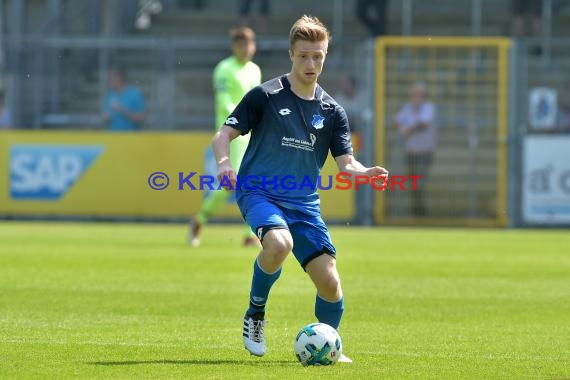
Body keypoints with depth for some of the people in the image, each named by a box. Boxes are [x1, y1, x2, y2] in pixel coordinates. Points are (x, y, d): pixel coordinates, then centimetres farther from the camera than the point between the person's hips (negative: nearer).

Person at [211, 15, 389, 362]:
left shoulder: (332, 111, 9)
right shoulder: (265, 96, -2)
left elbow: (346, 163, 4)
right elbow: (224, 135, -4)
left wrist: (366, 173, -19)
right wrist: (224, 163, -26)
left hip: (304, 203, 4)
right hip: (259, 192, -4)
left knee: (330, 282, -6)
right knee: (280, 243, -36)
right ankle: (255, 314, -11)